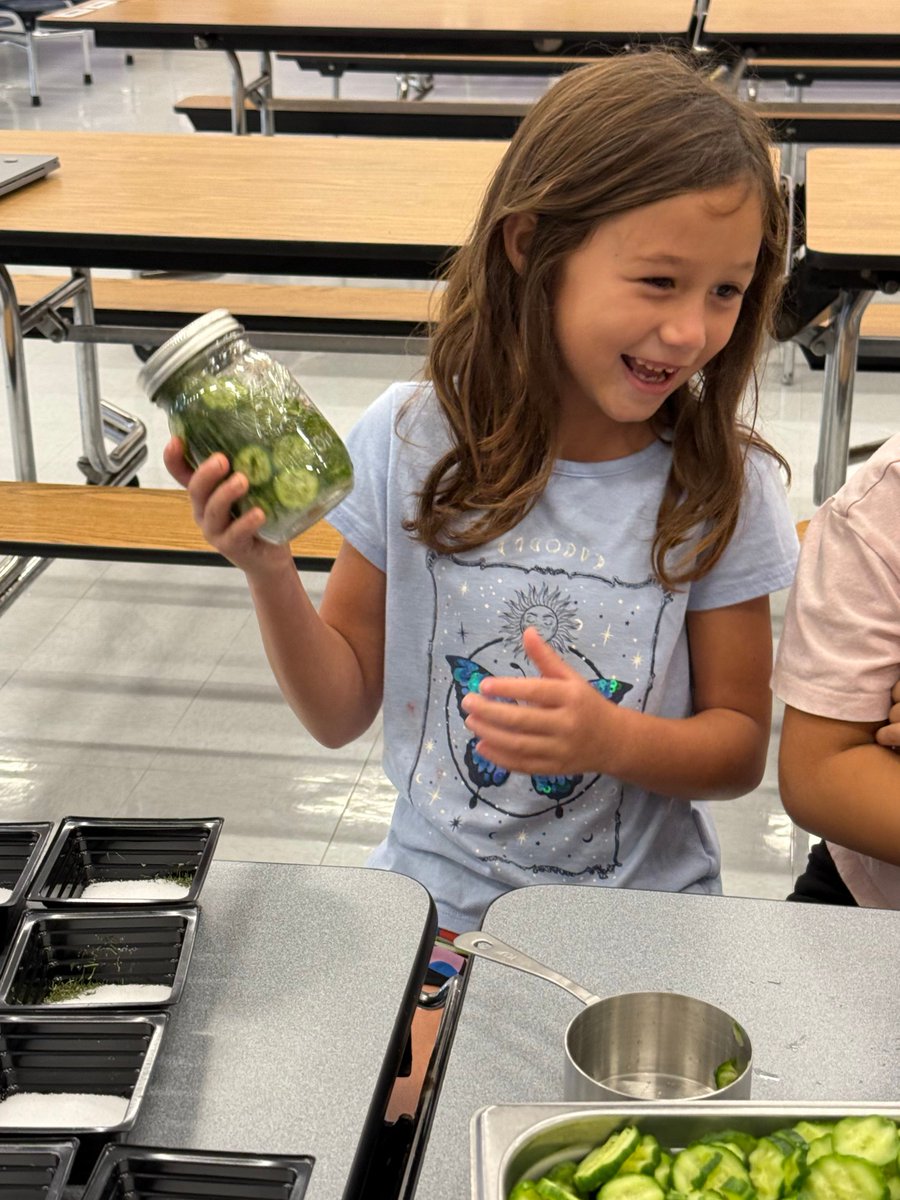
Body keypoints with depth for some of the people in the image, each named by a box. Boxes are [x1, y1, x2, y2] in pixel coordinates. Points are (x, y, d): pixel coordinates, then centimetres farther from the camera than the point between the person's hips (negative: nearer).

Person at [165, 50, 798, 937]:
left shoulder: (725, 485, -7)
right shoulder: (410, 441, -7)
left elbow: (740, 746, 1)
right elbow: (340, 713, 1)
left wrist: (613, 740, -18)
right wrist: (270, 574, -15)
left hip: (638, 918, 0)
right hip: (435, 896, 1)